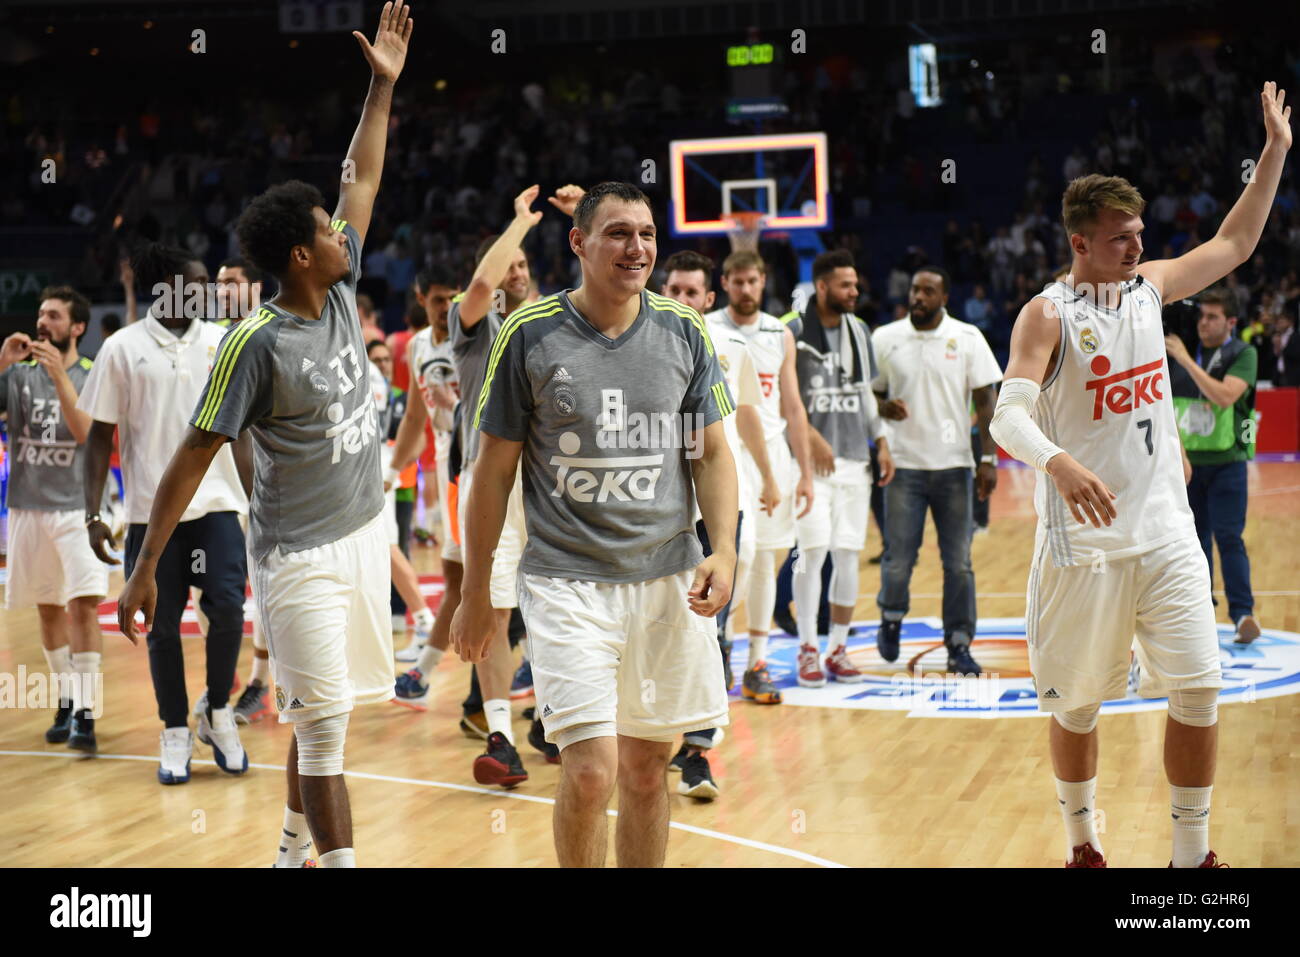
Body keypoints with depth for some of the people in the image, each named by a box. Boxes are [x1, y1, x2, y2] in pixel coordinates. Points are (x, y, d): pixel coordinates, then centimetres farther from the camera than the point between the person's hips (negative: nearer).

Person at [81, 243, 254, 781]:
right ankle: (174, 733, 19)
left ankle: (217, 713, 11)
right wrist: (93, 514, -5)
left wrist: (255, 504, 7)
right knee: (163, 625, 4)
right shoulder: (123, 349, 0)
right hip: (150, 510, -1)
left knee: (227, 609, -11)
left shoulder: (222, 342, 6)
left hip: (217, 504, 1)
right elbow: (100, 436, 2)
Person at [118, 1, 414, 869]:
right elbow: (196, 454, -14)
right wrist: (146, 566, -15)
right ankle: (337, 861, -7)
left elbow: (364, 181, 13)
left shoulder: (342, 296, 3)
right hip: (301, 554, -7)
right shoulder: (259, 343, -17)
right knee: (324, 723, -8)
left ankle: (295, 846, 31)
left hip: (364, 532, 7)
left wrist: (384, 85, 13)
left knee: (327, 713, 16)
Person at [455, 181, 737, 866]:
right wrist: (476, 592, 3)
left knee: (647, 770, 10)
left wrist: (724, 549, -7)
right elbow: (494, 470, 1)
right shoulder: (529, 335, -5)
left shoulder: (685, 333, 4)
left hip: (669, 578, 3)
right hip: (567, 579, -3)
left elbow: (711, 454, 10)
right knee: (591, 772, -13)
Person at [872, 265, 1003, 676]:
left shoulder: (967, 338, 1)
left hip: (954, 466, 0)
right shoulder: (885, 338, 2)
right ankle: (891, 619, 27)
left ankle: (959, 645, 10)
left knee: (958, 562, 1)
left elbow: (985, 399, 2)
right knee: (898, 560, -1)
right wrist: (885, 406, -13)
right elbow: (870, 394, 11)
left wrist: (989, 458, -5)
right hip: (904, 465, 0)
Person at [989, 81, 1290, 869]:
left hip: (1166, 531, 5)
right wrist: (1058, 462, -44)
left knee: (1199, 691, -1)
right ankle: (1082, 844, 25)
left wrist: (1275, 150, 13)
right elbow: (1009, 416, -24)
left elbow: (1234, 245, 20)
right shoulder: (1049, 315, -11)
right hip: (1085, 539, -5)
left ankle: (1193, 852, 10)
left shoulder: (1150, 287, 7)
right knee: (1076, 703, 6)